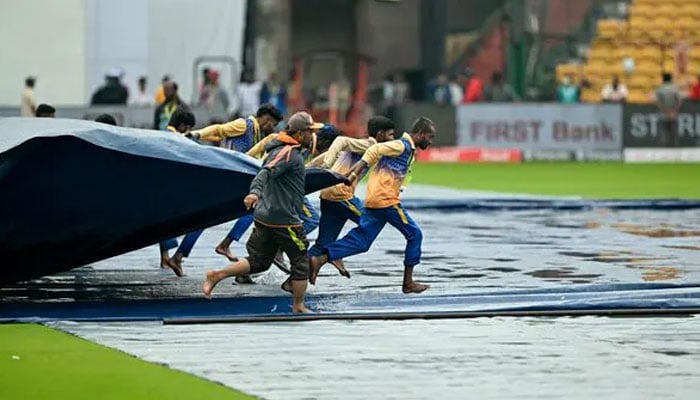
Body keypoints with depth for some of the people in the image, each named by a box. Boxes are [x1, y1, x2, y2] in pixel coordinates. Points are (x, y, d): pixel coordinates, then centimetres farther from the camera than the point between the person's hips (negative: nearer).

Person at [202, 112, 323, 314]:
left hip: (266, 216, 10)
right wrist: (255, 192, -50)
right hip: (283, 219, -10)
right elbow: (266, 173, -31)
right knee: (301, 261, 5)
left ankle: (216, 276, 2)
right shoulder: (288, 153, -16)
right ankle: (298, 306, 15)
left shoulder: (292, 152, 17)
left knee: (258, 262, 11)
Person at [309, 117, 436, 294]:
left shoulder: (407, 148, 20)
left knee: (360, 241, 2)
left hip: (374, 200, 9)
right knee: (414, 234, 3)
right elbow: (375, 150, -19)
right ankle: (408, 282, 9)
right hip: (386, 200, -9)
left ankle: (319, 260, -9)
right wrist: (356, 171, -25)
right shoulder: (402, 145, -9)